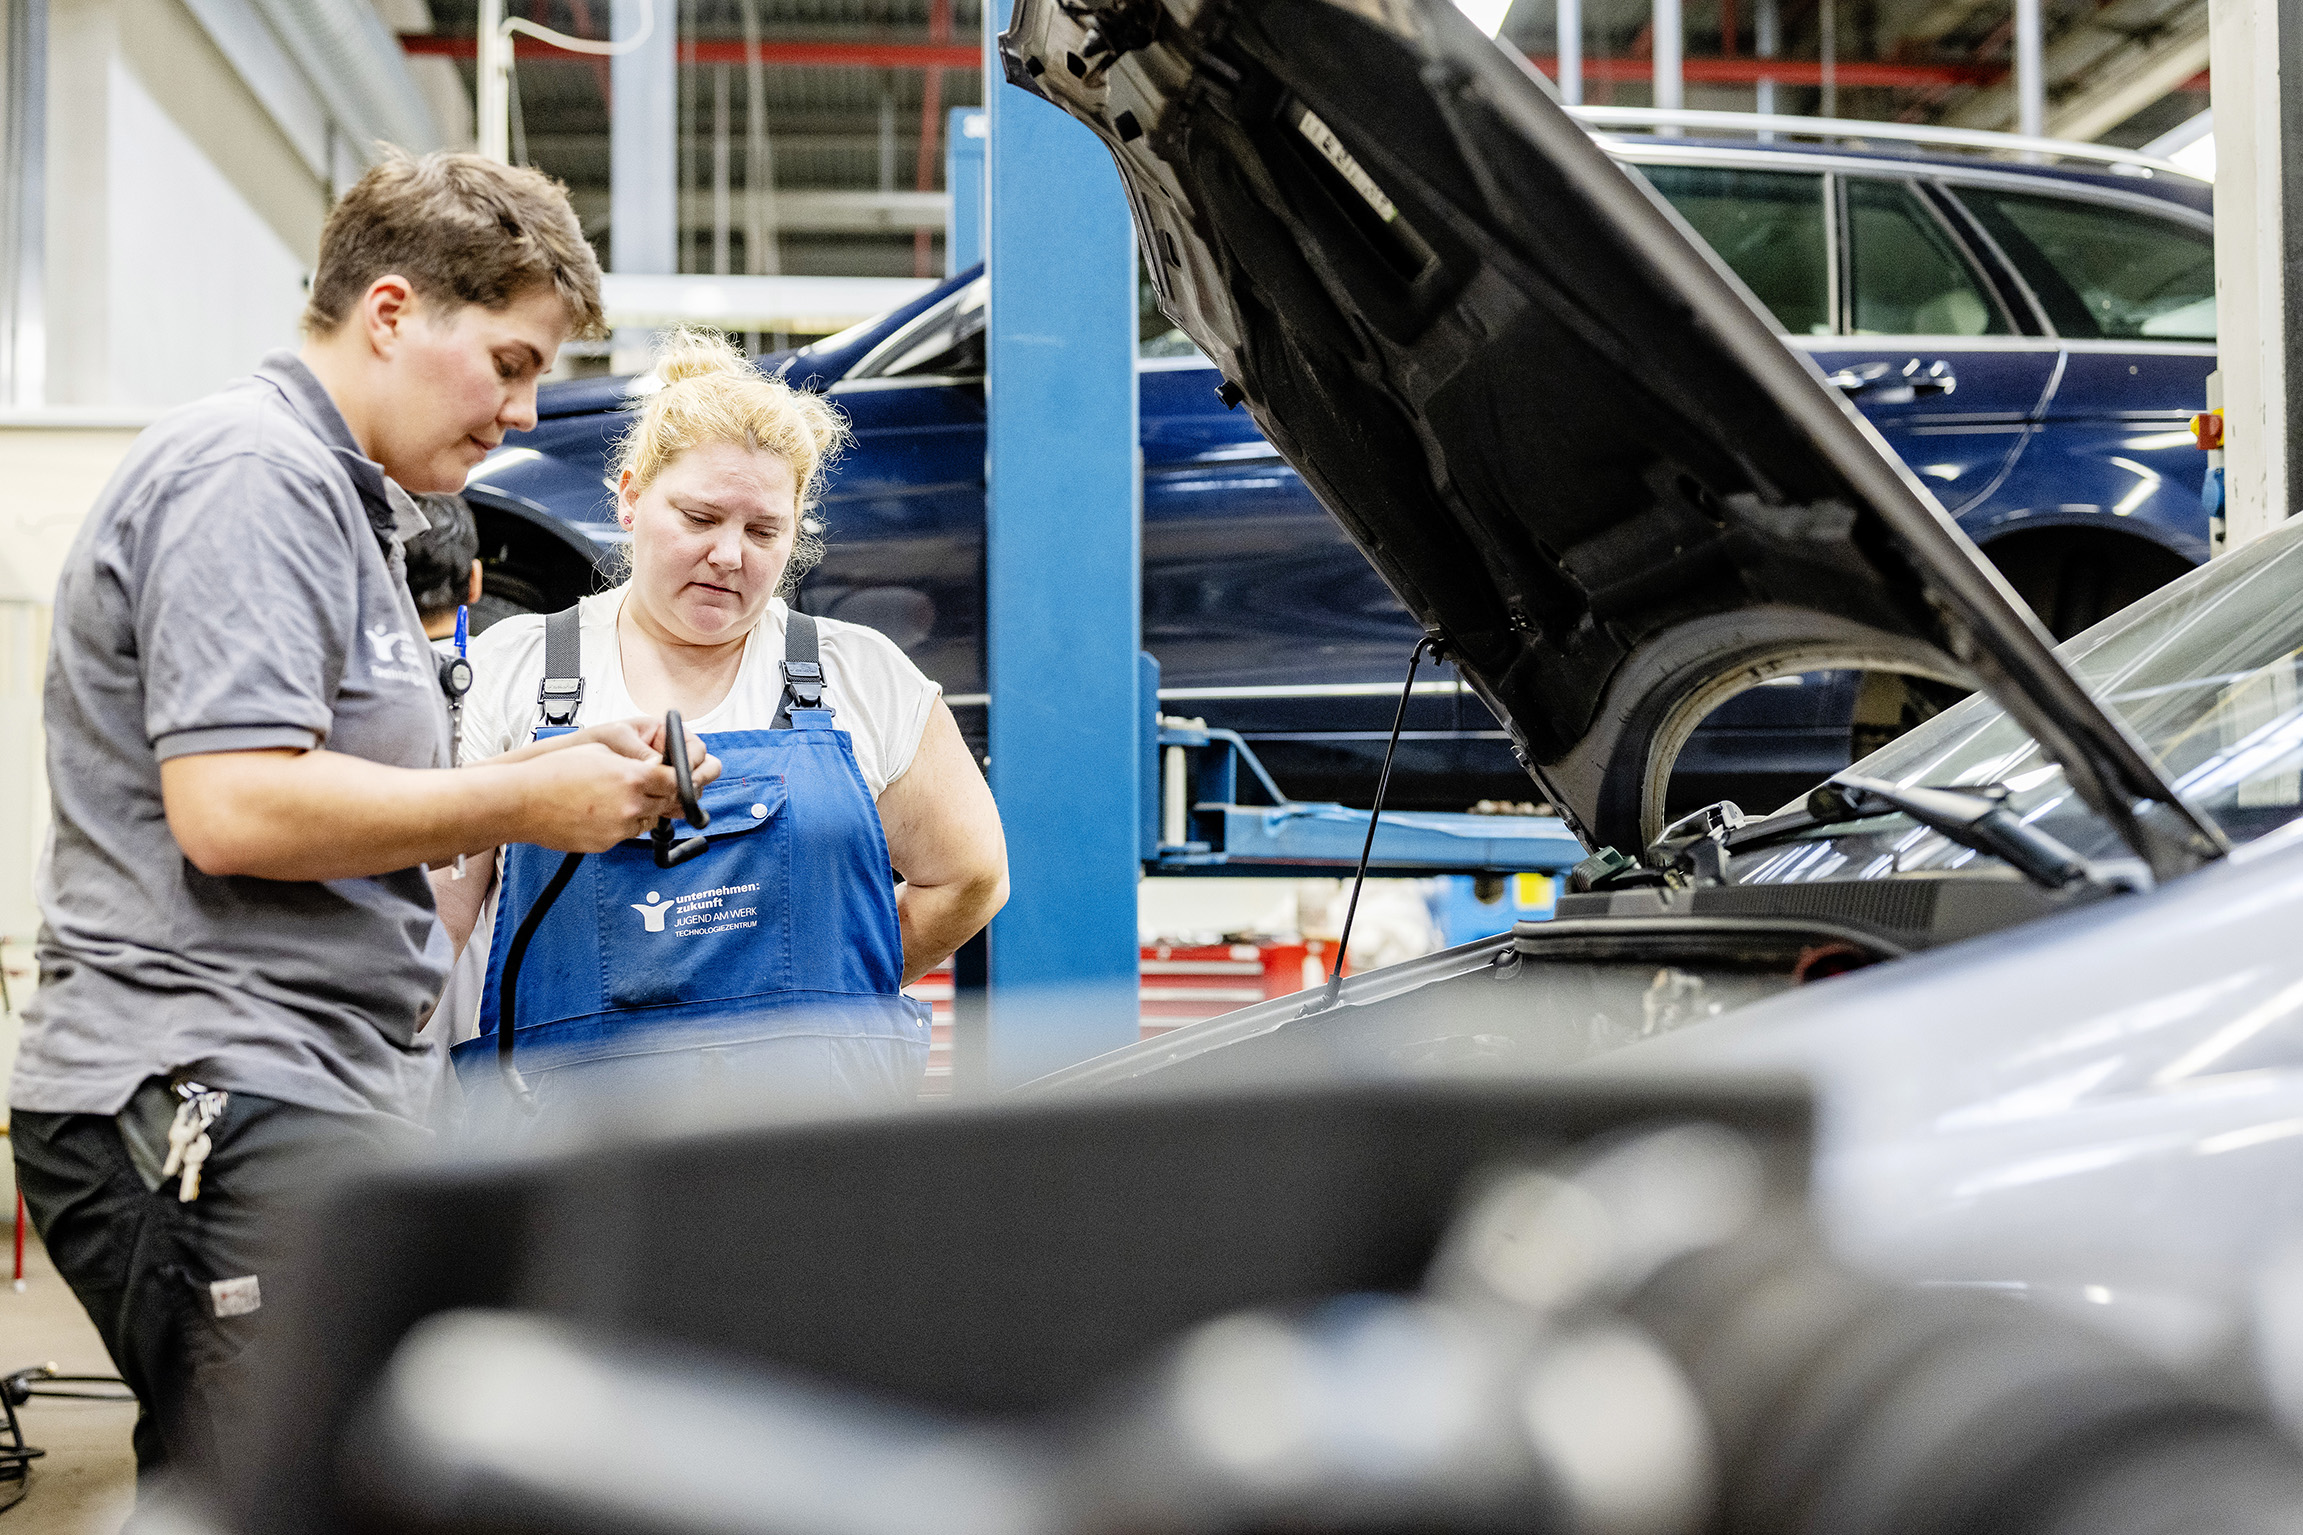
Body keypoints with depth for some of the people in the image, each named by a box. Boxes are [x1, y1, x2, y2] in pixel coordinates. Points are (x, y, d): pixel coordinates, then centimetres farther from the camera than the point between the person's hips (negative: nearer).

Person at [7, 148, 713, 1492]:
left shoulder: (341, 497, 23)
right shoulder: (252, 474, -11)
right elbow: (233, 810, -22)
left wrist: (562, 774, 10)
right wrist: (526, 804, -13)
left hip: (316, 1102, 11)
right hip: (223, 1112, -11)